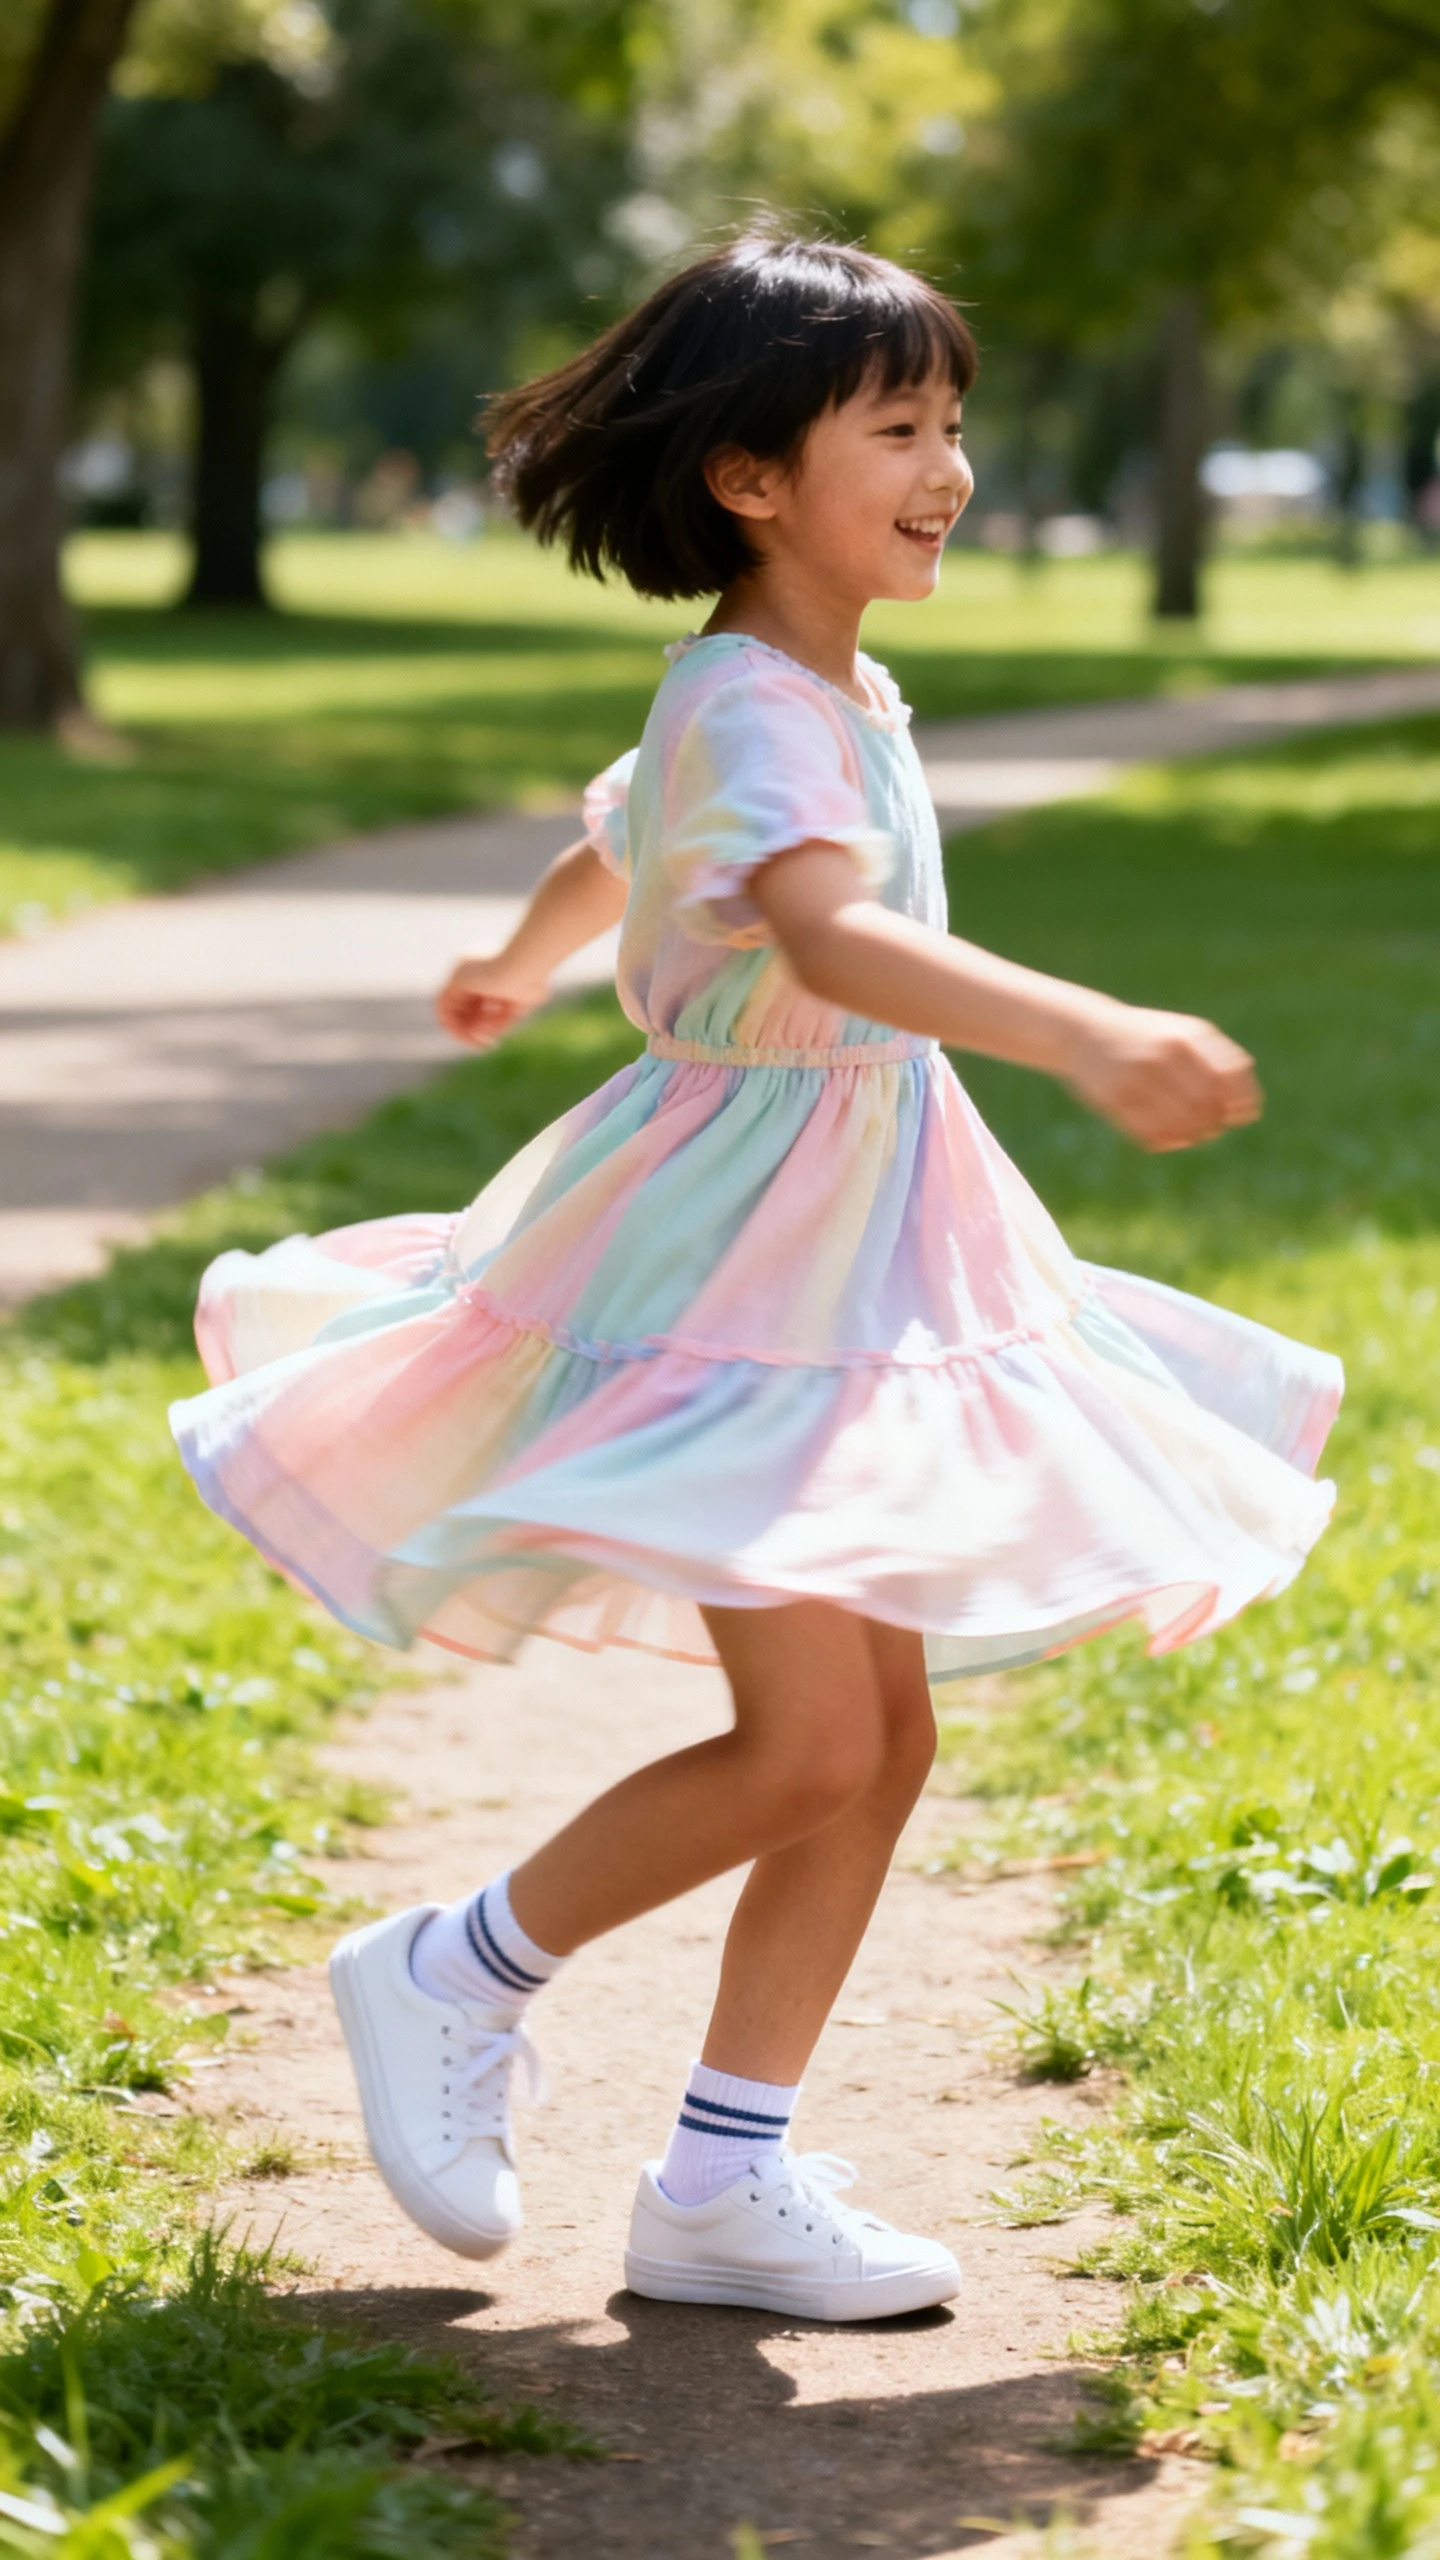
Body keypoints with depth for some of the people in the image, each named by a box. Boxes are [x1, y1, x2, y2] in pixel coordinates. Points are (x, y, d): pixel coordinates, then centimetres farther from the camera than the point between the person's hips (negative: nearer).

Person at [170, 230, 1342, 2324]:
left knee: (883, 1738, 8)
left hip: (854, 1259, 10)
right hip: (740, 1253, -10)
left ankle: (725, 2179, 15)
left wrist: (523, 970, 51)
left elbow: (615, 847, 30)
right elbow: (834, 935, -40)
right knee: (807, 1743, -13)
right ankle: (453, 1976, 8)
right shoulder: (754, 708, -20)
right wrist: (1091, 1037, -55)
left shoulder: (835, 693, 11)